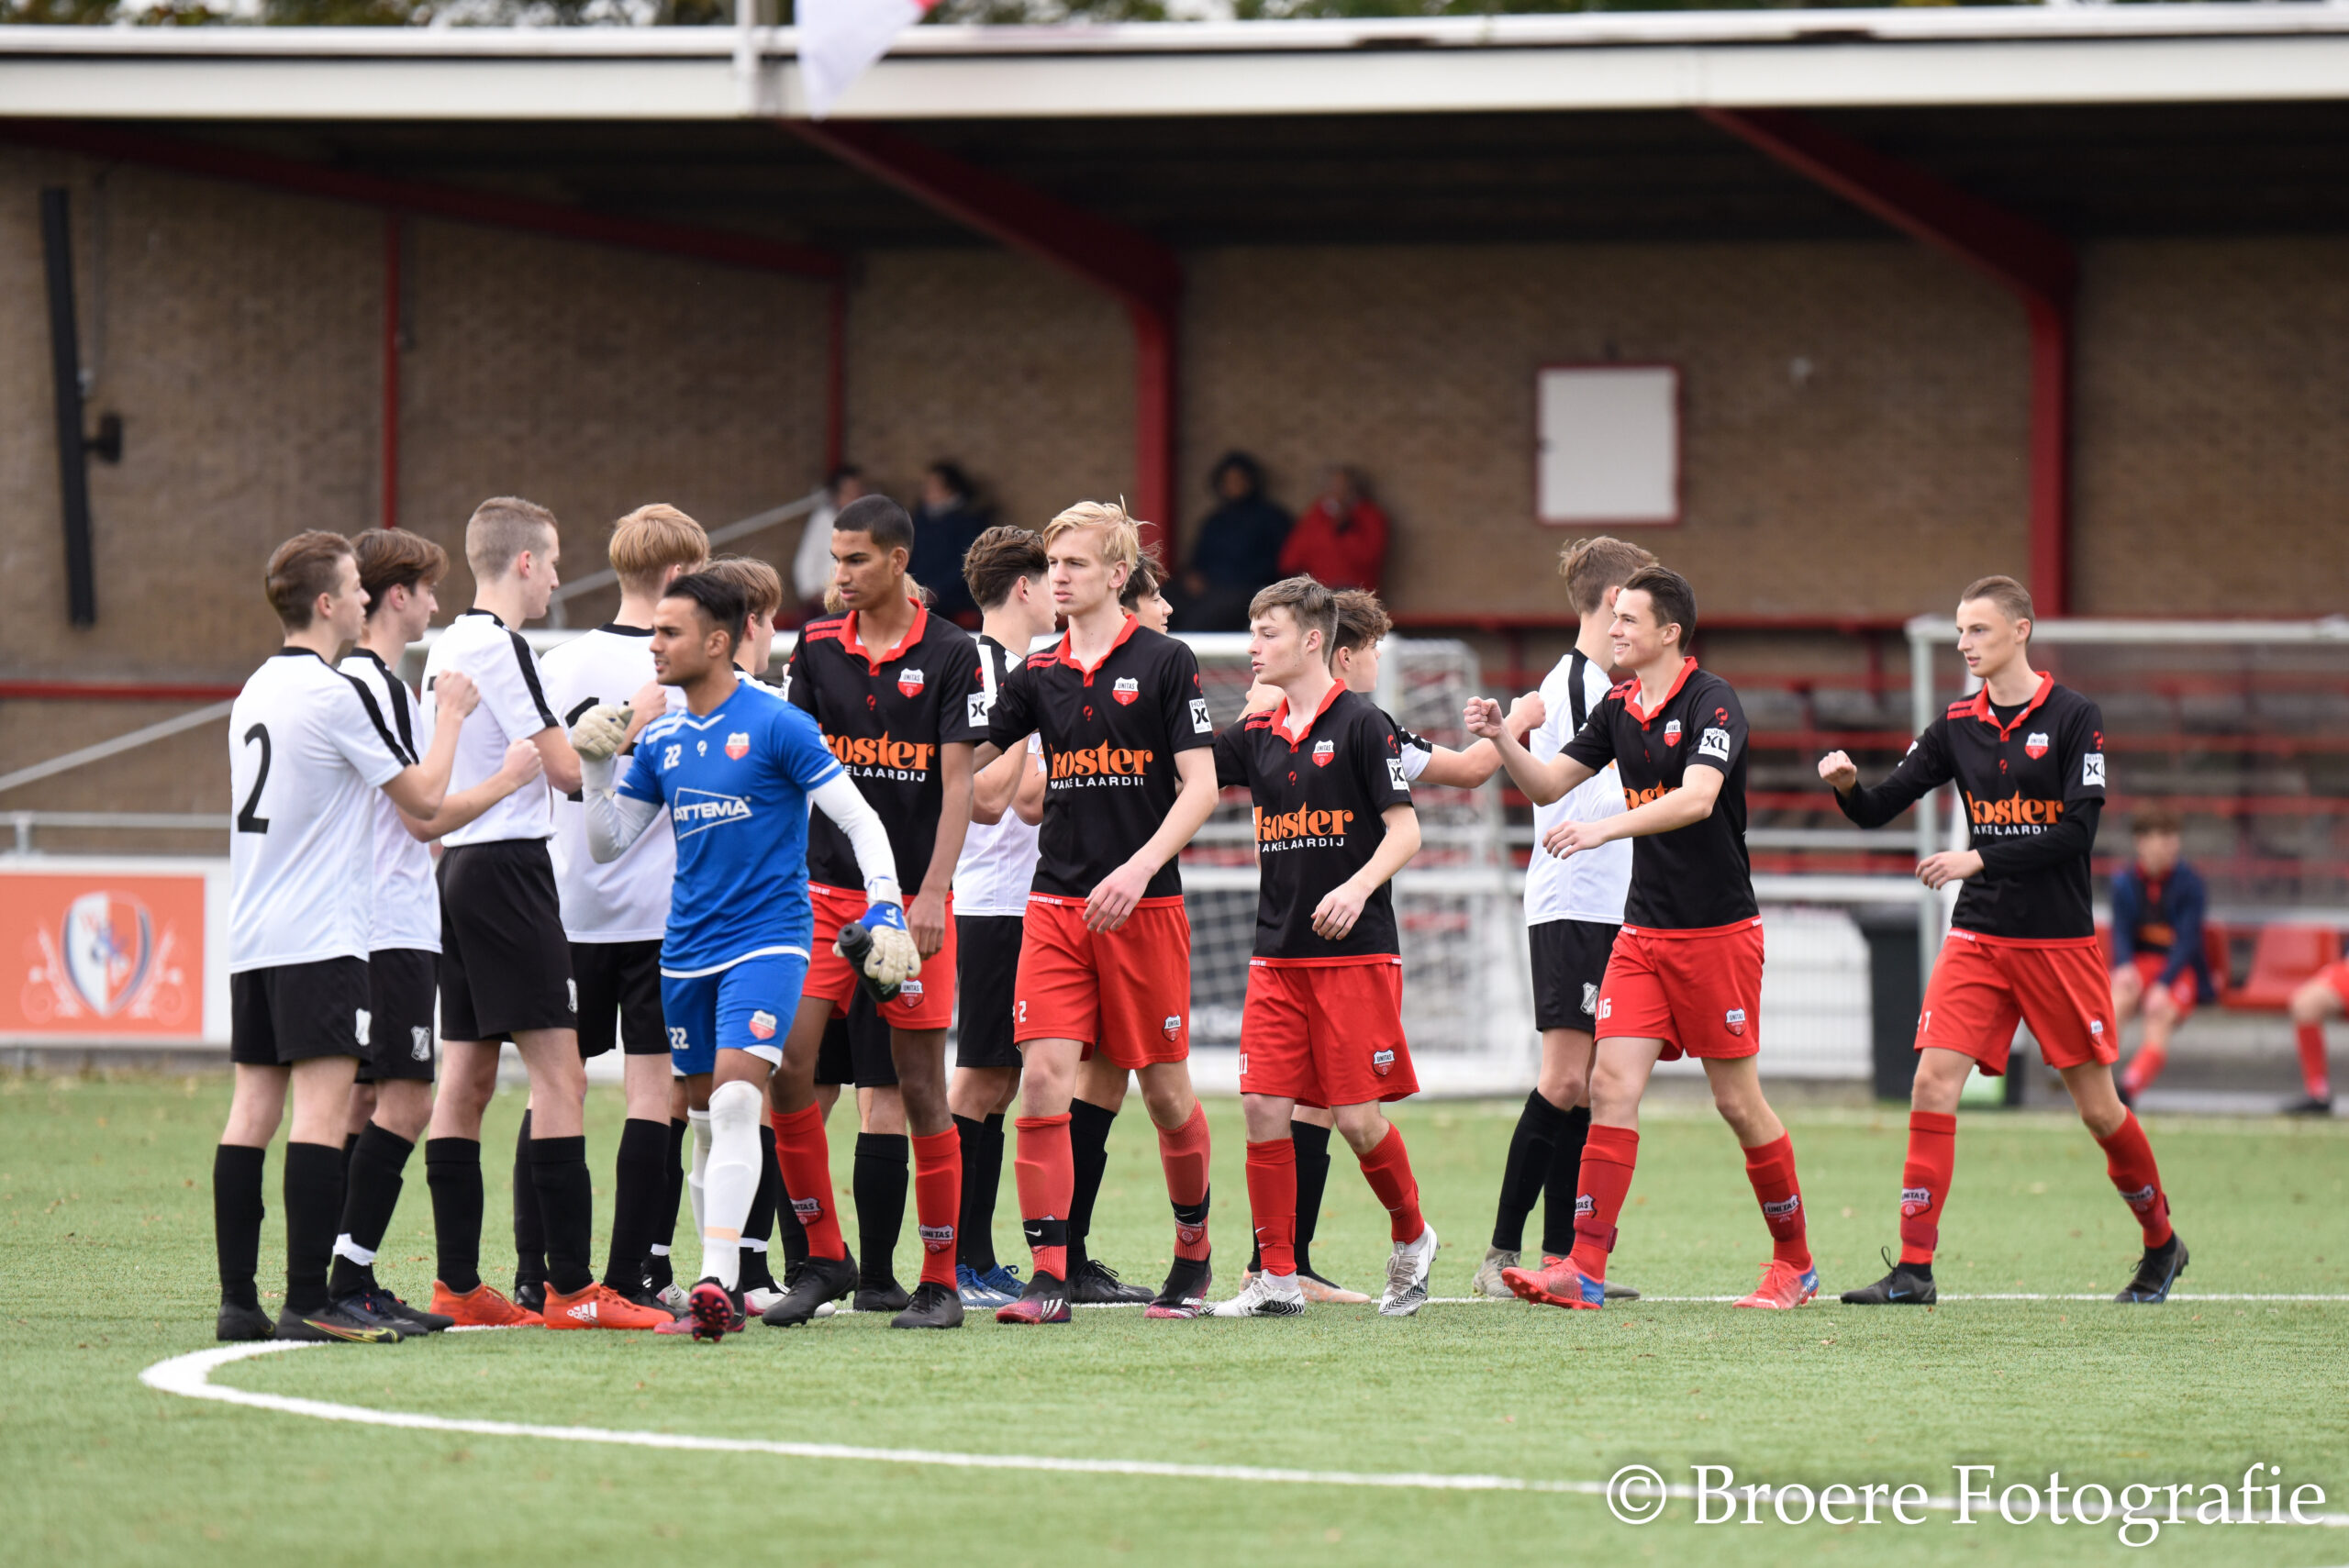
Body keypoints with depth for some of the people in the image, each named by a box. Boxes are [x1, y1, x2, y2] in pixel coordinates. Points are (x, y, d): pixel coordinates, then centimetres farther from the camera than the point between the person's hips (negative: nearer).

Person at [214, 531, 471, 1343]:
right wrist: (450, 714, 8)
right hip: (321, 937, -8)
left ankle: (238, 1300, 3)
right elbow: (426, 795, -7)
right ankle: (308, 1302, -15)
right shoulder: (337, 695, -11)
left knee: (253, 1107, 5)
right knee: (321, 1107, -10)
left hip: (253, 936, 8)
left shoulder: (257, 690, 15)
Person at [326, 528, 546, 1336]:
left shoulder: (355, 679, 15)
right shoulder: (379, 685, -15)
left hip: (368, 927, 10)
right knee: (405, 1100, -10)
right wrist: (506, 779, -5)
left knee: (364, 1099, 10)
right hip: (393, 928, -10)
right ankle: (349, 1283, -13)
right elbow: (424, 815, -16)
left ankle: (347, 1283, 11)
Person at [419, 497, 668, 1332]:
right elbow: (564, 767, -15)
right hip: (508, 868, -10)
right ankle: (570, 1287, -14)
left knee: (466, 1076, 9)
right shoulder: (499, 646, -13)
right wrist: (627, 728, 3)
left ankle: (457, 1284, 9)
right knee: (559, 1073, -10)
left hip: (460, 865, 10)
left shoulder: (447, 648, 15)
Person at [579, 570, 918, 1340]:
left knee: (735, 1097, -21)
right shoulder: (660, 740, 10)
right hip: (687, 950, 6)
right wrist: (597, 768, 1)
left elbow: (860, 820, -6)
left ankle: (717, 1279, -28)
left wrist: (886, 910, -17)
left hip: (767, 940, -6)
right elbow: (608, 844, 16)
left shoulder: (775, 725, -7)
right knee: (708, 1120, 10)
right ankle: (722, 1284, 21)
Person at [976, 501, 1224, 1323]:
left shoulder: (1165, 662, -2)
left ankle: (1193, 1254, 26)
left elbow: (1200, 786, -6)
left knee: (1164, 1087, 5)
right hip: (1056, 905, 3)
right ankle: (1049, 1275, -10)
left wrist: (1138, 869, -17)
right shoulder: (1037, 676, 10)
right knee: (1043, 1078, -10)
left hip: (1145, 907, -3)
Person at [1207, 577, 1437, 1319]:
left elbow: (1404, 830, -9)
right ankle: (1277, 1278, 1)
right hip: (1277, 954, 6)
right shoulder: (1258, 735, 11)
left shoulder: (1360, 723, -6)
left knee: (1358, 1116, -5)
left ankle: (1412, 1238, 20)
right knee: (1263, 1106, -4)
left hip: (1355, 952, -6)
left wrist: (1359, 887, -24)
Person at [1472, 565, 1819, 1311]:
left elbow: (1697, 797, -28)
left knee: (1737, 1101, 1)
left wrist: (1604, 827, -37)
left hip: (1719, 933, -6)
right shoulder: (1619, 710, 9)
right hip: (1643, 931, 6)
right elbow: (1547, 785, 12)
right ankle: (1584, 1270, -11)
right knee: (1611, 1084, -6)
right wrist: (1503, 738, -6)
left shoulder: (1711, 702, -13)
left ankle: (1795, 1261, 17)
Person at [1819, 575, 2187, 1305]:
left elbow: (2078, 830, -15)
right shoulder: (1958, 725, 6)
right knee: (1933, 1083, -11)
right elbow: (1880, 808, 5)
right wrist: (1846, 785, -18)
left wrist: (1981, 858, -20)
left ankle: (2162, 1244, 26)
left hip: (2060, 940, -4)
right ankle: (1913, 1268, -10)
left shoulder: (2074, 718, -7)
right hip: (1978, 936, 4)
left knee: (2098, 1107, 4)